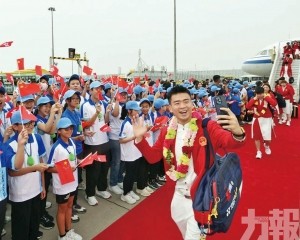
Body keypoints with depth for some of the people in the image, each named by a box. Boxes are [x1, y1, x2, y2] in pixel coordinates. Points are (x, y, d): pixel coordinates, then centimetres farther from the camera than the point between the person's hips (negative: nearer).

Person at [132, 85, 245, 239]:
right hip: (180, 193, 6)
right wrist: (139, 138, -13)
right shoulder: (167, 132, -2)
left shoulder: (207, 127, -19)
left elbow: (229, 141, -33)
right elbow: (153, 157, 2)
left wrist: (237, 133, -56)